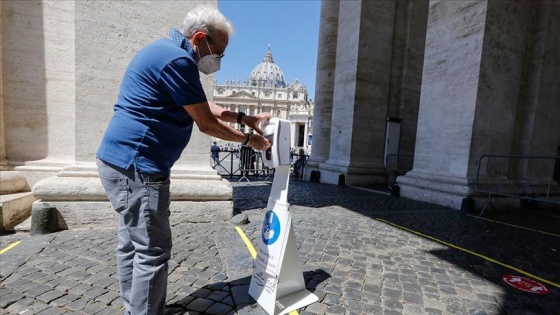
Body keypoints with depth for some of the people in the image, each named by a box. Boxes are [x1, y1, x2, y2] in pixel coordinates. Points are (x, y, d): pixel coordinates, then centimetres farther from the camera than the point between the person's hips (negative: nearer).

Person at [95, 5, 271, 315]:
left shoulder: (166, 51, 17)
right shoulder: (177, 59, -17)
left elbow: (202, 106, 20)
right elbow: (206, 123, -14)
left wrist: (243, 118, 14)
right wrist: (248, 139, 0)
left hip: (122, 161, 11)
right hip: (136, 165, -11)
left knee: (133, 245, 18)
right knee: (152, 251, 0)